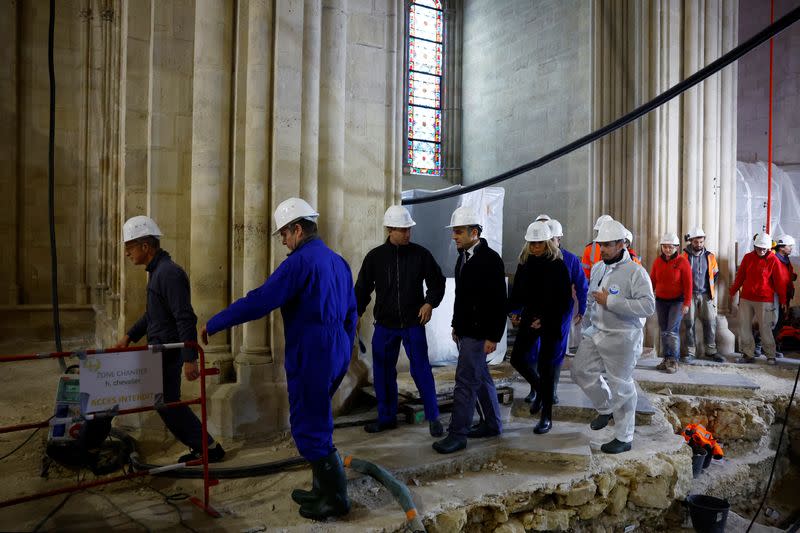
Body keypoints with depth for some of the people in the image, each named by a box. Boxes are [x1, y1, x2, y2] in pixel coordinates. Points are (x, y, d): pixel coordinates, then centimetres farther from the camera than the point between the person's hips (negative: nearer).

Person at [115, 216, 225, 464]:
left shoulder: (169, 273, -20)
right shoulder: (157, 270, 12)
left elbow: (185, 319, -25)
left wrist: (190, 359, -26)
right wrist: (130, 336, 19)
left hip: (169, 351, -10)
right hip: (160, 349, 10)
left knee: (168, 404, -1)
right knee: (167, 402, 15)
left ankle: (208, 448, 11)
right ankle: (202, 446, 24)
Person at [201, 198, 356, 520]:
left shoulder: (300, 261, -14)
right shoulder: (338, 261, 12)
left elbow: (259, 301, -20)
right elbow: (351, 313, 17)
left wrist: (213, 324, -11)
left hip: (311, 356, -9)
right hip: (337, 355, 9)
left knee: (309, 427, 3)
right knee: (316, 422, 20)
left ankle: (336, 498, 13)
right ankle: (323, 489, 30)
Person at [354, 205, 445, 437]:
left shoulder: (420, 254, -3)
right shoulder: (375, 256, -1)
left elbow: (437, 282, 6)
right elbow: (362, 288, 7)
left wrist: (430, 303, -9)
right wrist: (355, 314, 2)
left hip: (413, 323, -2)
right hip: (384, 324, 2)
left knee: (421, 370, -3)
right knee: (383, 371, 9)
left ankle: (433, 417, 12)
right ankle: (387, 417, 25)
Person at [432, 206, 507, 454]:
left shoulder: (490, 259, -16)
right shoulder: (463, 257, 10)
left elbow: (499, 301, -18)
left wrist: (493, 337, -19)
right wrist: (456, 326, 18)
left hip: (479, 332, -9)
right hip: (465, 330, 9)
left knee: (465, 381, -5)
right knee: (480, 378, 17)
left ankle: (457, 434, 4)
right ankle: (492, 424, 31)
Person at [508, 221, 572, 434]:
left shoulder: (558, 266, -10)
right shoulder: (525, 263, 4)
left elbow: (565, 300, -9)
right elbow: (517, 291, 9)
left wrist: (545, 320, -14)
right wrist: (515, 312, -5)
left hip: (550, 322, -5)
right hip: (530, 318, 5)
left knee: (545, 365, 0)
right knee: (517, 358, 2)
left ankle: (547, 416, 13)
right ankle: (539, 389, 31)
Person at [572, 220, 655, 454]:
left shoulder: (635, 272, -16)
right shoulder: (597, 268, 9)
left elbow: (648, 305, -25)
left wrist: (611, 301, -25)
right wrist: (587, 323, 22)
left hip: (621, 338, -7)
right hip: (595, 333, 8)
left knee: (620, 385, 1)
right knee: (581, 370, 11)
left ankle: (624, 438, 17)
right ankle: (606, 408, 35)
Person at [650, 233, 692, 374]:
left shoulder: (682, 261, -8)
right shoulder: (658, 261, 4)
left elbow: (688, 284, -10)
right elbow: (653, 281, 8)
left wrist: (687, 303, -14)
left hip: (677, 301, -4)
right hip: (661, 301, 5)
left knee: (672, 330, -10)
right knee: (663, 331, 8)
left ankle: (674, 361, -1)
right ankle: (666, 359, 17)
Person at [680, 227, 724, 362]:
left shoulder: (710, 256, 6)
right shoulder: (684, 256, -3)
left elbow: (715, 273, 19)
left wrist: (711, 289, 15)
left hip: (706, 295, 3)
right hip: (690, 295, -3)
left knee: (710, 322, 3)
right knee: (689, 323, 0)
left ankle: (711, 351, 15)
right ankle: (690, 352, 8)